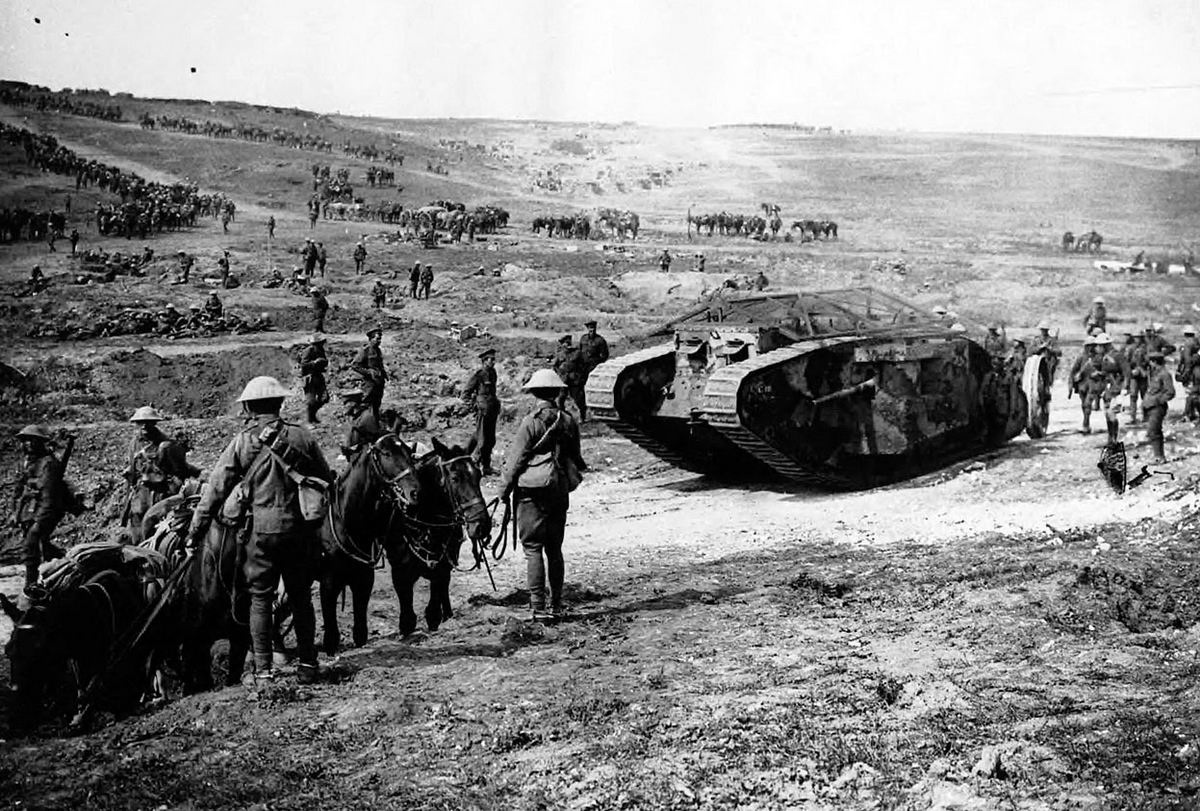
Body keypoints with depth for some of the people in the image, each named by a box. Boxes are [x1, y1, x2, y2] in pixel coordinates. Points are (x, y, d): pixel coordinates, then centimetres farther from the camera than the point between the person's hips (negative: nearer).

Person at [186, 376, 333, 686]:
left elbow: (215, 491, 0)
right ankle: (308, 665, 17)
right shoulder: (302, 437, 4)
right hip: (301, 529, 2)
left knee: (260, 598, 6)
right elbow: (327, 483, 8)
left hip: (261, 530, -2)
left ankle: (262, 670, 4)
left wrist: (194, 532, 5)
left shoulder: (241, 442, -1)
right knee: (301, 597, 13)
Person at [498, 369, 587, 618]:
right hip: (559, 492, 5)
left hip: (532, 493, -5)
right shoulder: (569, 422, 4)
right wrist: (580, 467, 37)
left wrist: (504, 490, 1)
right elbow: (575, 457, 14)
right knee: (554, 550, 13)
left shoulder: (530, 423, -10)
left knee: (533, 550, -1)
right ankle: (556, 604, 17)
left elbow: (516, 460, -9)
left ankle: (538, 606, -5)